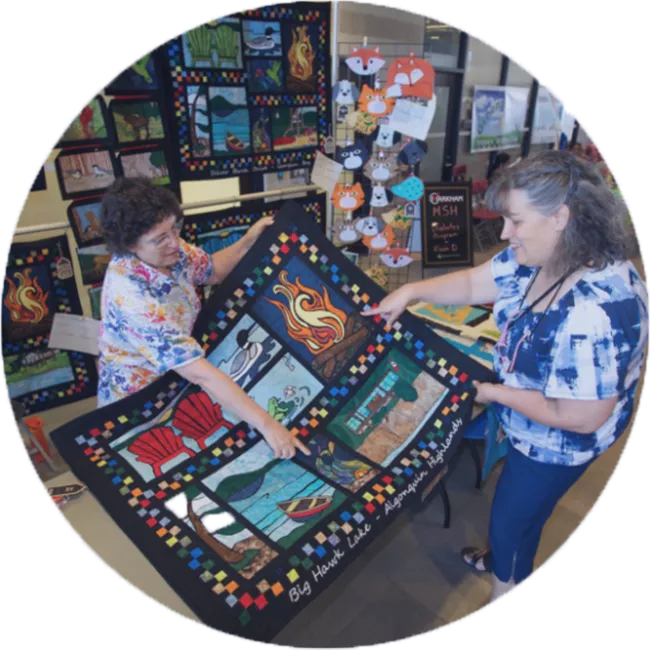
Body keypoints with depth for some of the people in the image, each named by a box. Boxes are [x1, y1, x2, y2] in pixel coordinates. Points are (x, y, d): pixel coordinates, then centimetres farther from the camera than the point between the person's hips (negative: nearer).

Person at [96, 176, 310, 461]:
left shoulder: (169, 250, -14)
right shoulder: (132, 296, -37)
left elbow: (212, 270, 9)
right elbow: (200, 373, -41)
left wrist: (249, 240, -6)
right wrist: (266, 423, -42)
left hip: (174, 379, 7)